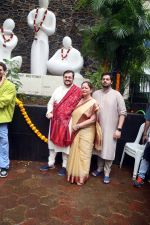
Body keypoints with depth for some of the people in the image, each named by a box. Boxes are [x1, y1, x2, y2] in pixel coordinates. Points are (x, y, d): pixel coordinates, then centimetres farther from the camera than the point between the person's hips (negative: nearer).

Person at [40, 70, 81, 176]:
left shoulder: (77, 91, -5)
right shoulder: (58, 89, 12)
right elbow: (51, 102, 14)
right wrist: (49, 112, -5)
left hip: (67, 121, -5)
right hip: (55, 120, 5)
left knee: (65, 142, 2)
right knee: (53, 141, 13)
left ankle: (64, 166, 18)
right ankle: (51, 163, 28)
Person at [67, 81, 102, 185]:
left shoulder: (93, 102, -11)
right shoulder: (79, 101, 9)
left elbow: (93, 119, -16)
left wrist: (78, 126, -18)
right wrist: (74, 126, 2)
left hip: (86, 132, -6)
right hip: (76, 132, 7)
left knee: (83, 154, 3)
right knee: (75, 152, 13)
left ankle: (81, 176, 19)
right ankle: (74, 175, 28)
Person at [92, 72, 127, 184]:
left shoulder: (116, 94, -7)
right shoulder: (95, 94, 2)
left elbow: (122, 113, -8)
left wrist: (119, 129, -13)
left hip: (111, 129, -3)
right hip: (98, 127, 3)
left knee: (109, 151, 4)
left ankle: (107, 173, 20)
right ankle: (99, 168, 34)